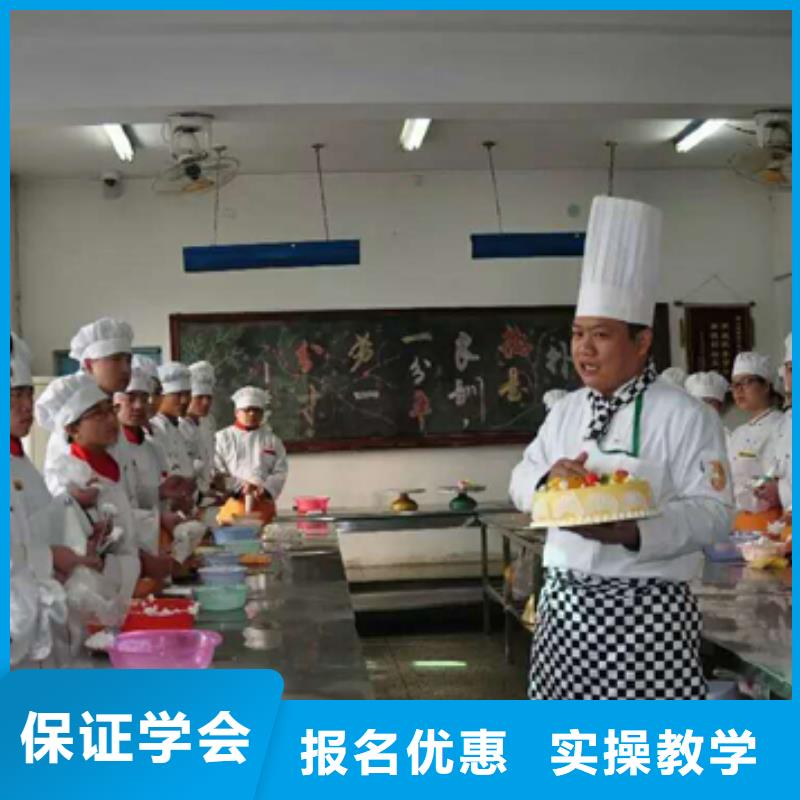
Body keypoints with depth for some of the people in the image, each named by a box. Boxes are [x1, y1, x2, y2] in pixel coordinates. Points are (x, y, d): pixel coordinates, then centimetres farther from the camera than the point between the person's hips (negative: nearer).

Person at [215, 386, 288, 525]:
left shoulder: (272, 440, 12)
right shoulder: (223, 438, 6)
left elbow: (280, 472, 5)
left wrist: (265, 489, -13)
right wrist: (239, 486, -16)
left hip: (263, 504, 2)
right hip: (232, 502, -2)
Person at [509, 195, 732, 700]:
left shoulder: (685, 417, -9)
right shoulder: (566, 412, 11)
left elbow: (713, 513, -14)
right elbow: (521, 482, 16)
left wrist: (634, 533, -29)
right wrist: (547, 479, -8)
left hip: (646, 607, -5)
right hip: (567, 602, 6)